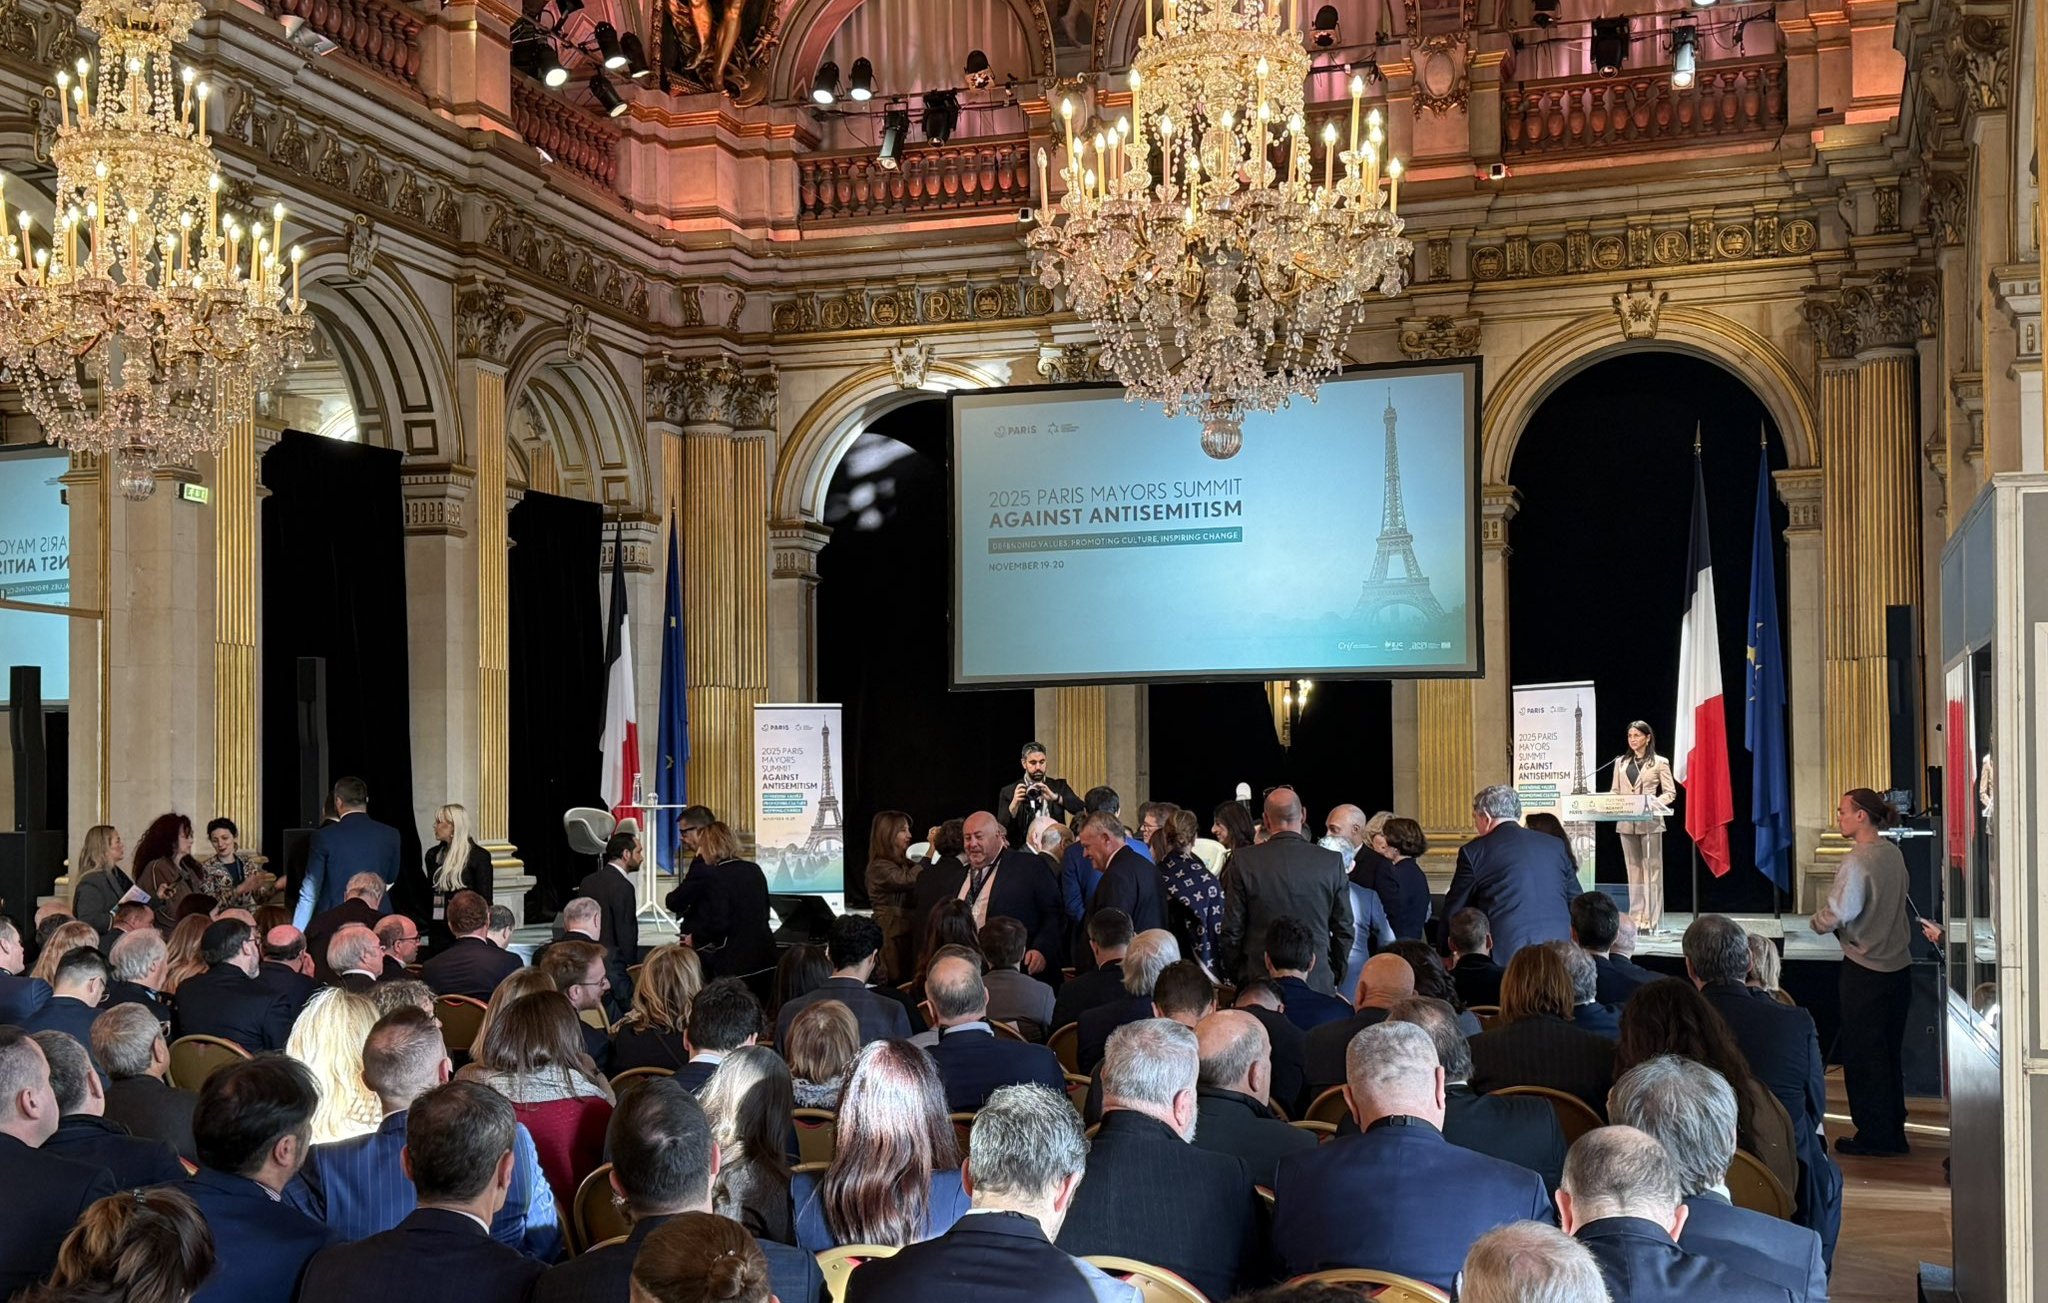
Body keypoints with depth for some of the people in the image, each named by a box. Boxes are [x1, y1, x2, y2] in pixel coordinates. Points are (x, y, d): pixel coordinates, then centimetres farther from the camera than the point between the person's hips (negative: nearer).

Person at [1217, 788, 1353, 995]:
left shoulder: (1244, 860, -5)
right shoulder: (1332, 862, -2)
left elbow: (1232, 930, -1)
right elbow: (1344, 930, 4)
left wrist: (1235, 973, 13)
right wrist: (1334, 977, 17)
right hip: (1318, 983, 1)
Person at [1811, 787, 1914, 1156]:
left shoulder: (1857, 861, -19)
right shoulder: (1893, 853, 6)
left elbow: (1837, 915, -21)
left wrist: (1818, 920, 1)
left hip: (1865, 972, -8)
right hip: (1898, 965, 8)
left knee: (1862, 1055, 3)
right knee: (1889, 1053, 15)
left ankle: (1874, 1137, 9)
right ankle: (1893, 1133, 22)